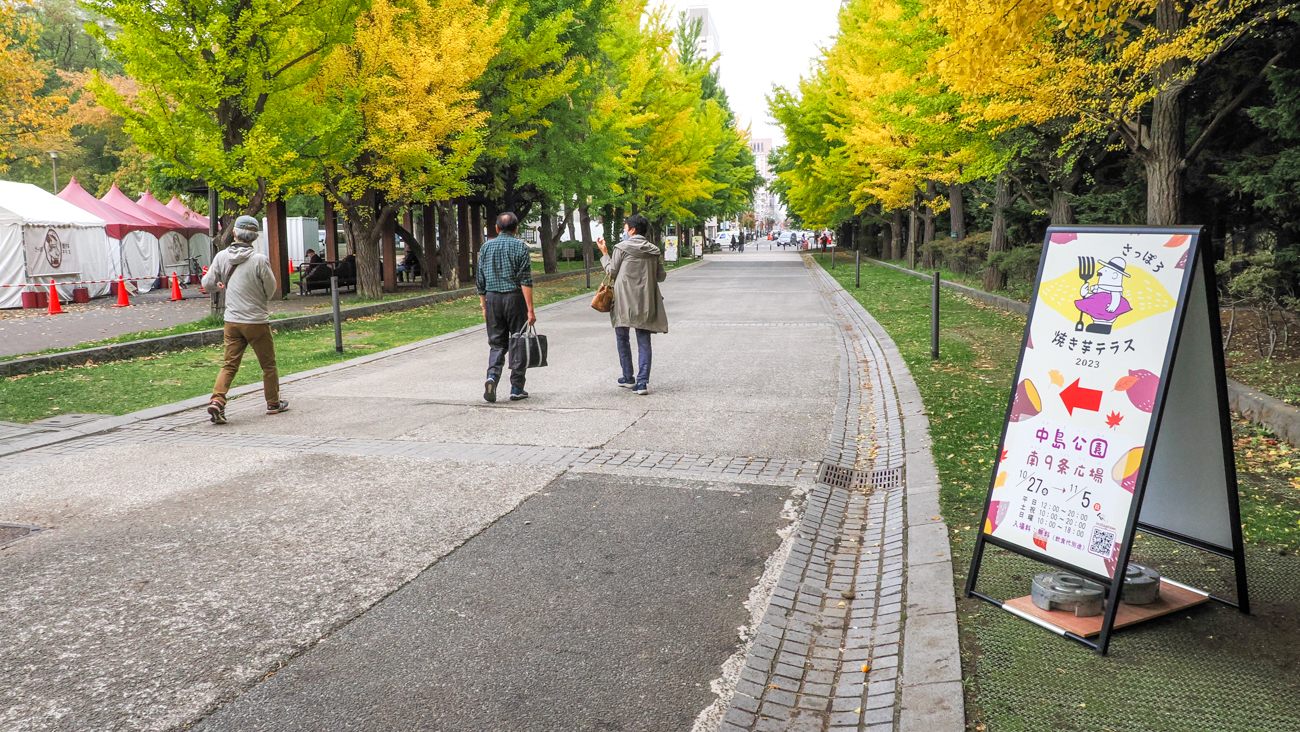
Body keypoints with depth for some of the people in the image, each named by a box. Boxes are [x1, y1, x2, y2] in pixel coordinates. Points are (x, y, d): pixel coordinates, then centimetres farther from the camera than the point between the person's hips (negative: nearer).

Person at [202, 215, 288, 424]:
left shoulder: (221, 257, -3)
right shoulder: (259, 260, -16)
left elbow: (207, 284, 4)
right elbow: (271, 290, -8)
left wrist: (219, 282, 27)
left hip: (232, 321, 3)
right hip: (257, 321, -3)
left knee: (229, 365, 8)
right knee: (268, 364, 13)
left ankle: (217, 400, -9)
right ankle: (273, 403, 23)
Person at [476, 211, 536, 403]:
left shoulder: (486, 246, 10)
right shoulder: (520, 246, -3)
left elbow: (480, 280, 11)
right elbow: (525, 281, -11)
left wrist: (484, 306, 18)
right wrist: (530, 309, -11)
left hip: (492, 298, 3)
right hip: (514, 297, -3)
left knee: (496, 344, 9)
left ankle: (492, 376, -15)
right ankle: (517, 388, 8)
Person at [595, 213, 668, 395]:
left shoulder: (622, 247, -6)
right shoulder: (654, 250, 5)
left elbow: (611, 272, -1)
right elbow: (661, 276, 9)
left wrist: (604, 254, 11)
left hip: (624, 300, -3)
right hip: (645, 302, 3)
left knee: (622, 338, 12)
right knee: (644, 341, 4)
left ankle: (628, 378, 16)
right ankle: (642, 382, -3)